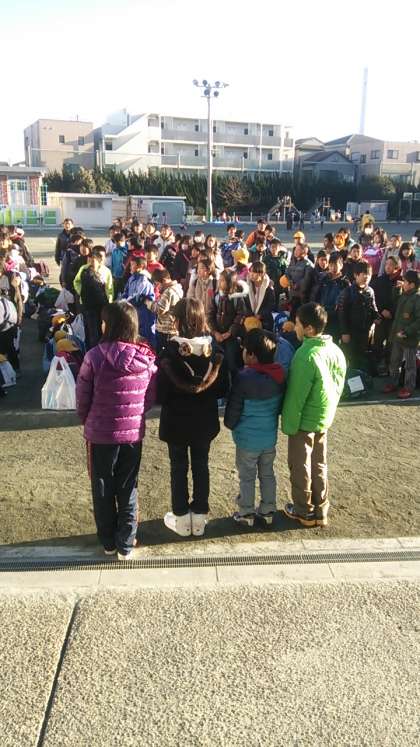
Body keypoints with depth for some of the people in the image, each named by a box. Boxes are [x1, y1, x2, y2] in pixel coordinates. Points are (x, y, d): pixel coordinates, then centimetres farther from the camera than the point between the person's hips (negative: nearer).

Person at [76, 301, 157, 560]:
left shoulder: (95, 356, -18)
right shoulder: (147, 358, -8)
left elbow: (82, 397, -9)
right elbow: (151, 398, 1)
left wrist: (88, 421, 10)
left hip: (100, 434, -2)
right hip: (134, 433, 2)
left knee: (103, 490, 17)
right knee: (128, 490, 17)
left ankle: (108, 542, 31)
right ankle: (126, 545, 25)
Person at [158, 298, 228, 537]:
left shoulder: (171, 352, -20)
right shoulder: (214, 352, -10)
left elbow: (161, 392, -16)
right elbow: (223, 389, -3)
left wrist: (172, 402, 4)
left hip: (176, 421, -3)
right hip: (205, 421, 3)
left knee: (179, 468, 13)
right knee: (201, 466, 16)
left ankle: (181, 518, 25)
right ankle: (200, 517, 27)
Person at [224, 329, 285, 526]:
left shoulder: (244, 378, -25)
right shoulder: (279, 376, -7)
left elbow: (233, 408, -15)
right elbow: (280, 405, 5)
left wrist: (230, 424, 4)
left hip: (248, 438, -5)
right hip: (270, 436, 5)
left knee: (247, 477, 11)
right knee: (267, 474, 20)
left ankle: (246, 513, 24)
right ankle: (268, 510, 32)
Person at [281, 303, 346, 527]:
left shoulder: (305, 356, -27)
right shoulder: (334, 349, -3)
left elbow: (295, 396, -22)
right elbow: (339, 384, 7)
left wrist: (288, 425, -13)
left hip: (305, 420, -7)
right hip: (324, 418, 7)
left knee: (300, 466, 11)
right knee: (319, 464, 19)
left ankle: (304, 511, 25)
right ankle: (321, 511, 29)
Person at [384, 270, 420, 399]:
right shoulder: (402, 296, 9)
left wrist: (406, 332, -22)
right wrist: (393, 332, 12)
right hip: (397, 336, 8)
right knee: (394, 362, 17)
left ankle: (408, 388, 15)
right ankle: (393, 383, 31)